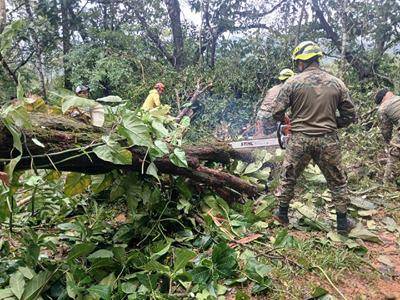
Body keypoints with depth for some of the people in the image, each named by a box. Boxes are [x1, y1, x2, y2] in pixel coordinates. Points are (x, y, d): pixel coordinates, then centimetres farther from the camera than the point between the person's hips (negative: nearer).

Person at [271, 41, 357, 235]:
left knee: (288, 177, 18)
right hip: (328, 141, 2)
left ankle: (282, 214, 31)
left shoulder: (293, 82, -6)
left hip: (299, 139, -1)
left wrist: (286, 121, 15)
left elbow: (277, 112, -7)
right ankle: (342, 223, 27)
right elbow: (349, 116, 5)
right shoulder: (337, 83, 2)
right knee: (338, 182, 18)